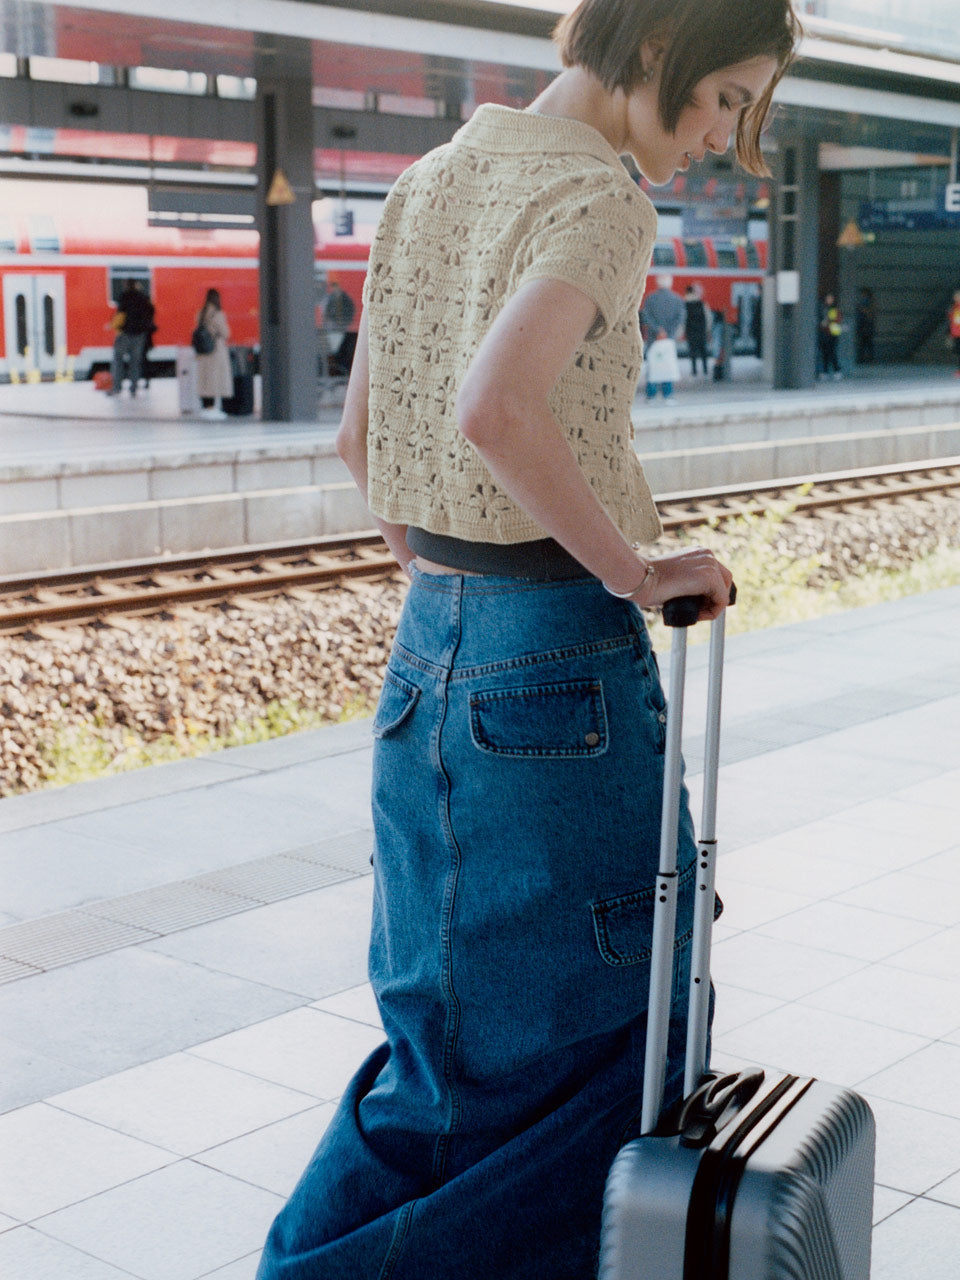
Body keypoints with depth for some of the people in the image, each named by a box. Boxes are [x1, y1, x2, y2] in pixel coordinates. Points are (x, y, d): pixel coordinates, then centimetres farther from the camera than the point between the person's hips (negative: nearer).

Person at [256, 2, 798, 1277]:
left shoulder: (433, 178, 13)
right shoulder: (600, 198, -13)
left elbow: (359, 434, 16)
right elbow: (496, 411, -31)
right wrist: (636, 571, -19)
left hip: (428, 647, 9)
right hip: (557, 656, -8)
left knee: (450, 1035, 20)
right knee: (588, 1030, 8)